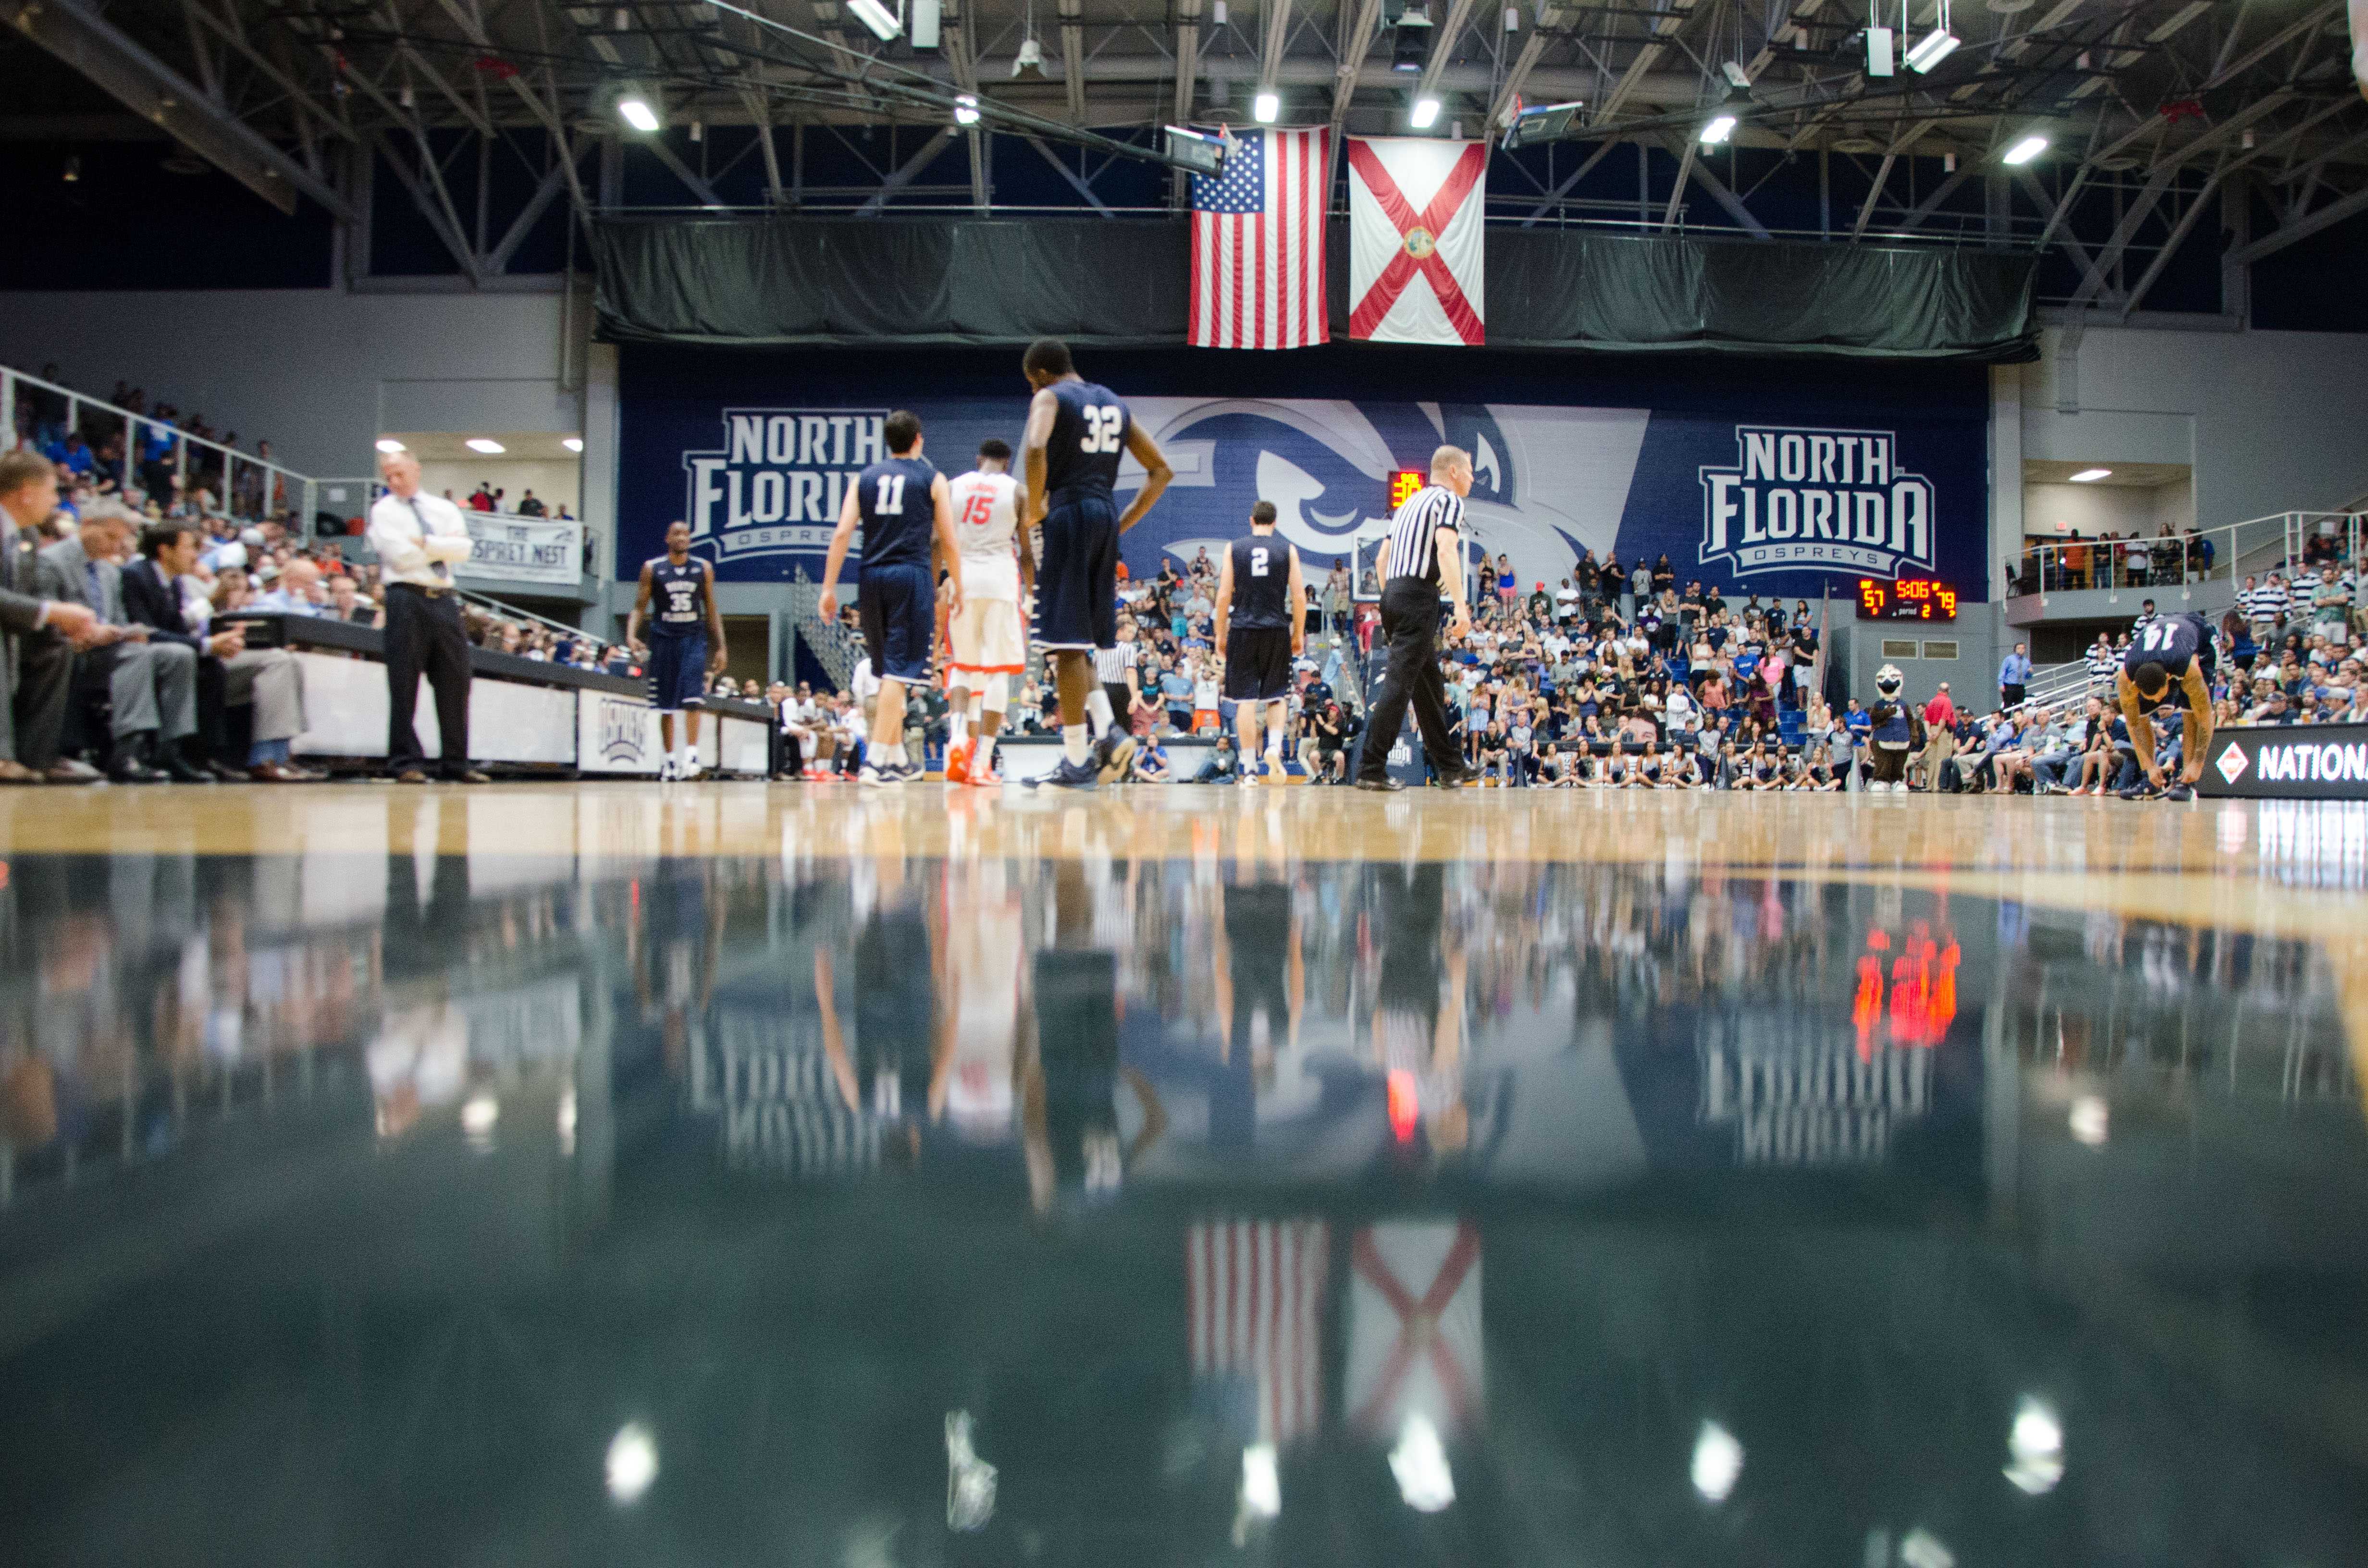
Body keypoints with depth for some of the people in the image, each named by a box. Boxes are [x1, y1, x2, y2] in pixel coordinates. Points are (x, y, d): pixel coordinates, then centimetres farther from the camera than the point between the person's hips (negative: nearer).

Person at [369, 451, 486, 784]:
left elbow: (463, 549, -1)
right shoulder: (384, 512, 6)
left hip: (445, 600, 4)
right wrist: (442, 546, 0)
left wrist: (426, 542, -9)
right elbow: (402, 556, -9)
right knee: (404, 685, -4)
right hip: (407, 599, -3)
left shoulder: (445, 508, 16)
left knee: (455, 682, 3)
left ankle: (458, 765, 8)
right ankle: (407, 764, 0)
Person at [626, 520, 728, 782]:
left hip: (694, 638, 0)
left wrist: (720, 647, 6)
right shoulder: (652, 569, 4)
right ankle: (670, 759, 13)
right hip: (663, 639, 0)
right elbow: (640, 607, 5)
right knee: (665, 704, 5)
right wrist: (632, 635, -12)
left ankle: (691, 754, -21)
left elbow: (712, 610, 11)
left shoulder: (704, 569, 7)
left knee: (692, 698, -17)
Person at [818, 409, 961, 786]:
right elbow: (948, 543, 1)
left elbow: (842, 534, 2)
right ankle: (875, 760, -16)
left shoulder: (864, 478, 12)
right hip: (912, 575, -4)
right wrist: (957, 589, 11)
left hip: (873, 577, 4)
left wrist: (829, 588, 1)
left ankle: (898, 759, 25)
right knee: (899, 670, -7)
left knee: (888, 672, 16)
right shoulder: (933, 480, 4)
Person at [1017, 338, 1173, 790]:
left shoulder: (1050, 398, -2)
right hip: (1106, 517, 7)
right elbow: (1162, 471, 18)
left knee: (1068, 641, -5)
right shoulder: (1114, 404, 19)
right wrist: (1125, 521, 15)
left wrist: (1034, 509, -11)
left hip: (1068, 515, -7)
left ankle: (1078, 762, -4)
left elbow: (1036, 449, -24)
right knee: (1077, 639, 18)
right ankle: (1106, 728, 1)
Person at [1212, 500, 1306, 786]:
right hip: (1277, 631, 0)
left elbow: (1223, 596, 0)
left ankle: (1249, 769, -1)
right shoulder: (1288, 549, 5)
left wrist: (1220, 634, 7)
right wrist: (1299, 634, 9)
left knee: (1246, 699, 1)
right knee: (1276, 696, 13)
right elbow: (1299, 596, 0)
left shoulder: (1234, 548, 4)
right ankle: (1274, 746, -12)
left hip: (1242, 630, 0)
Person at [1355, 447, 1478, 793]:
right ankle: (1371, 771, -13)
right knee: (1399, 684, -10)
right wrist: (1461, 606, -25)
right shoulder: (1449, 500, -3)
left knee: (1430, 684, 15)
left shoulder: (1411, 502, 23)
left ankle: (1450, 767, 22)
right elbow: (1446, 551, -20)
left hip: (1393, 596, 9)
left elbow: (1381, 560, 23)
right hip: (1419, 598, -9)